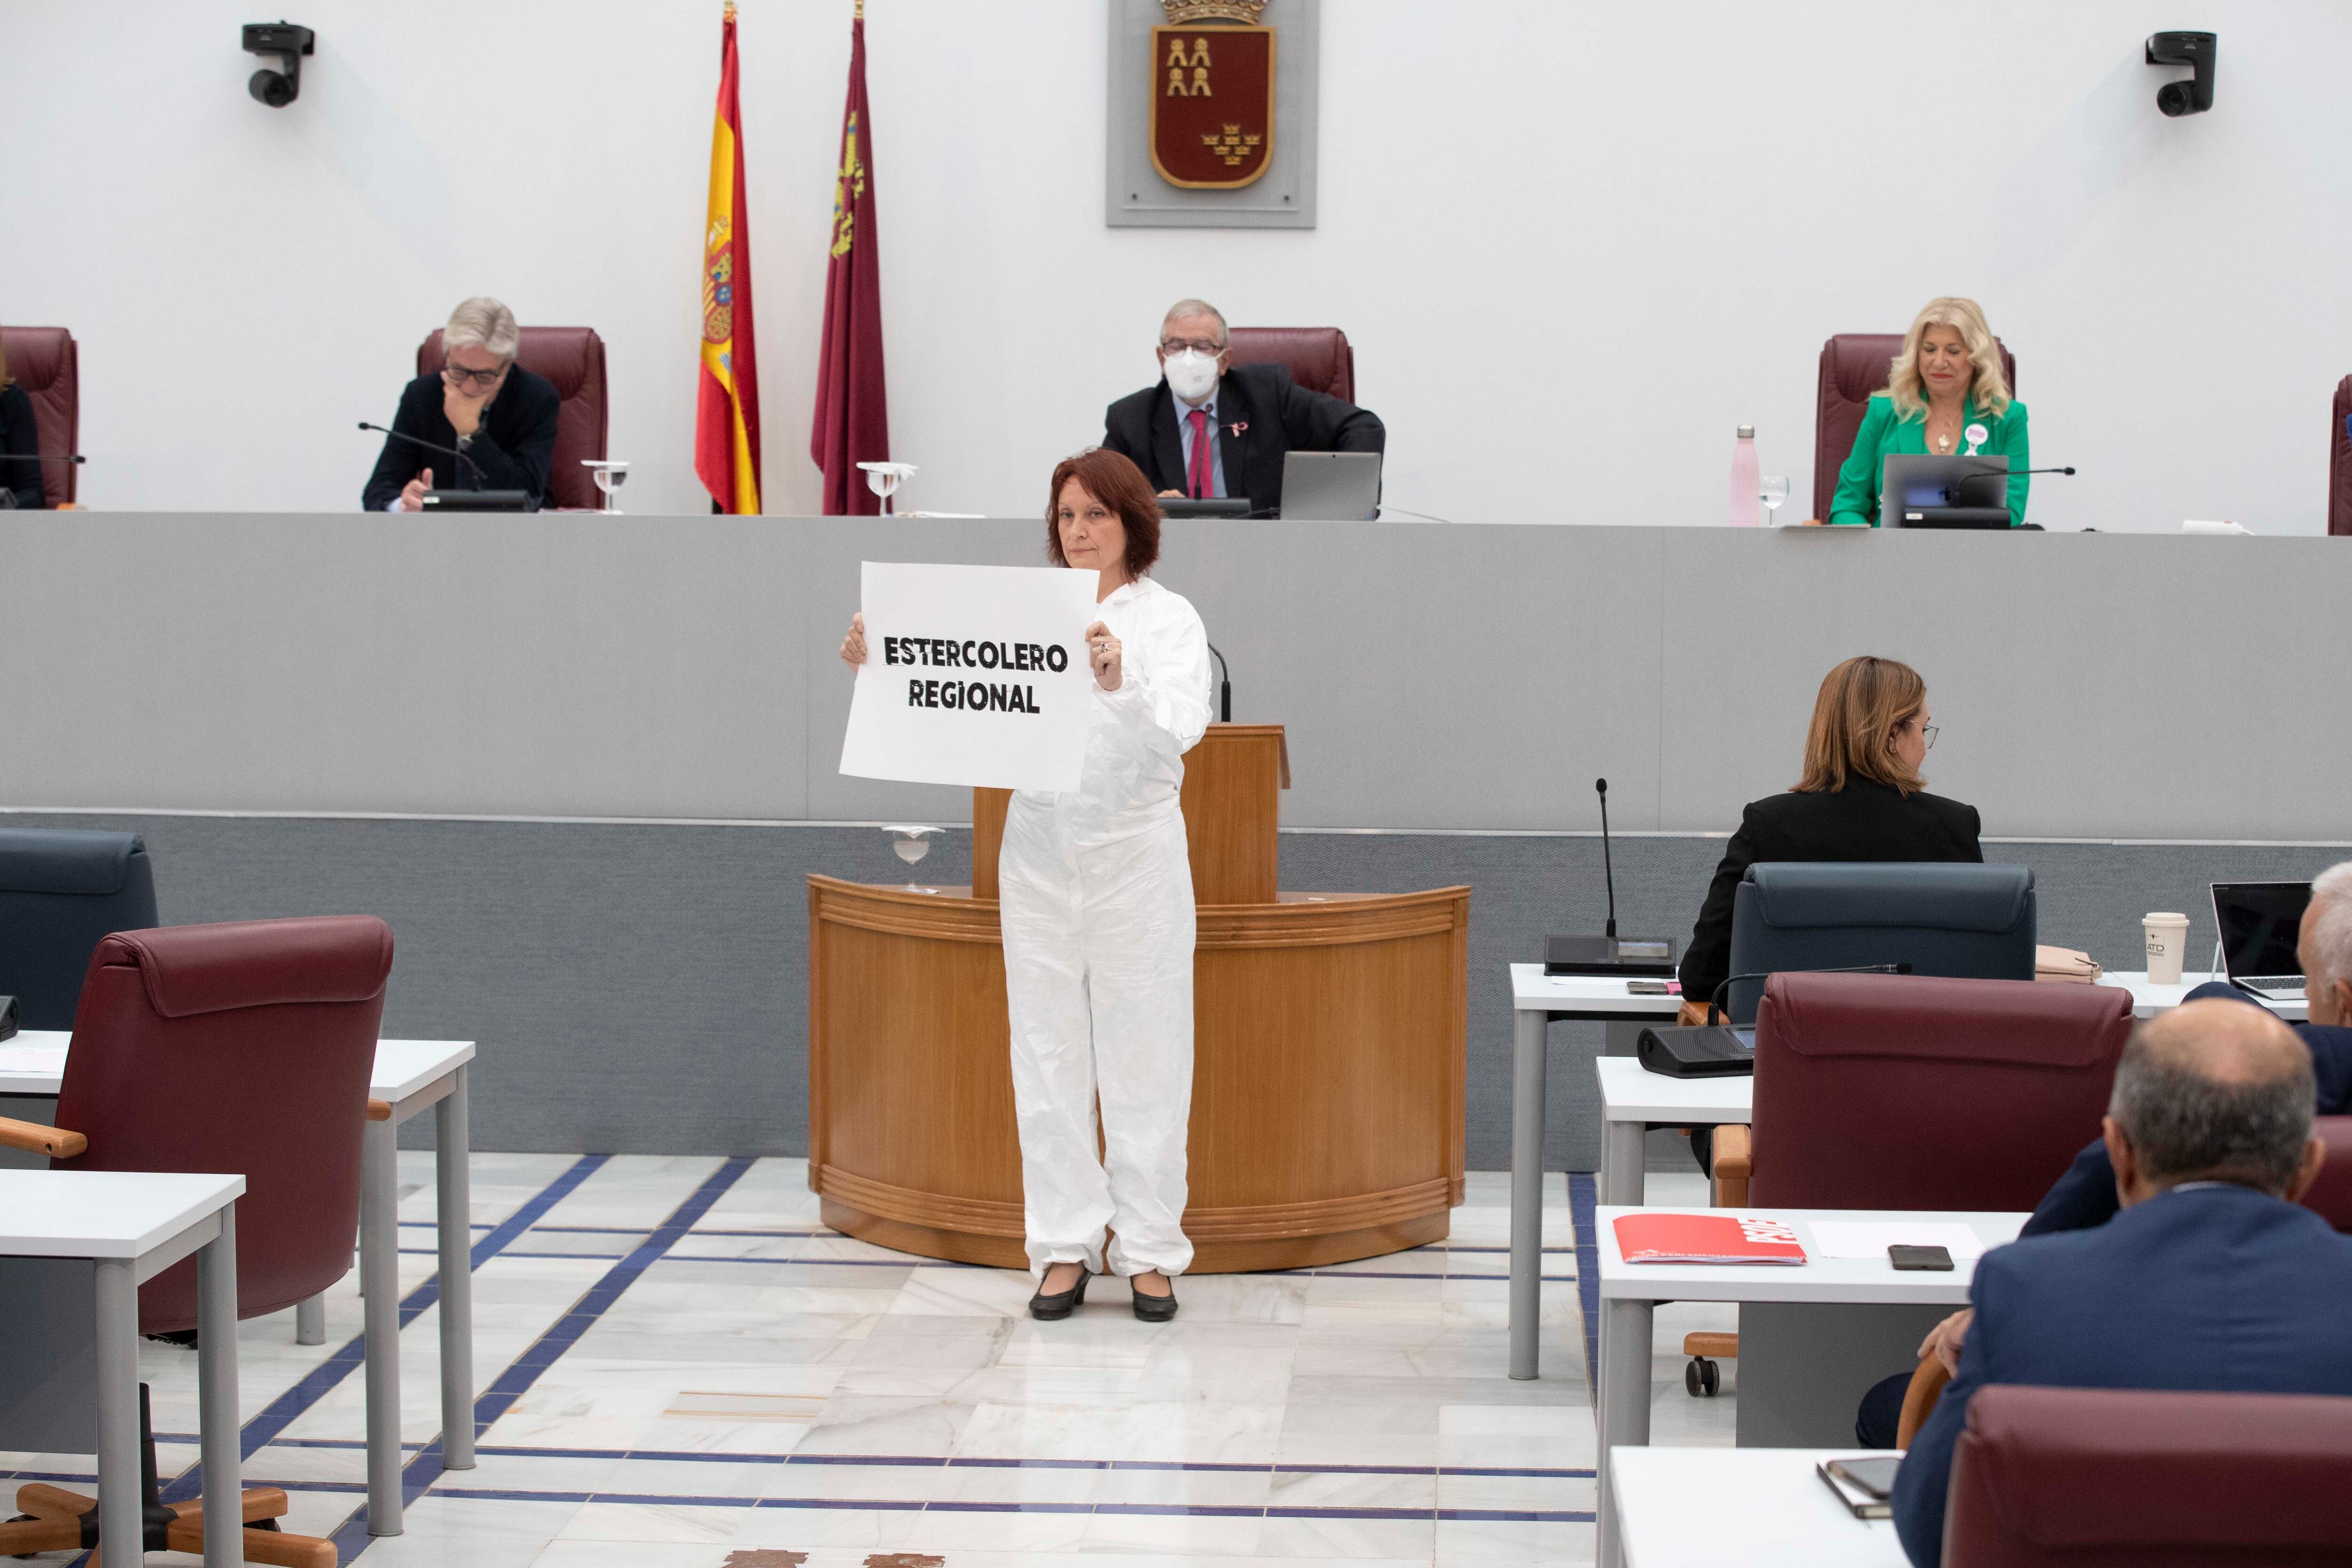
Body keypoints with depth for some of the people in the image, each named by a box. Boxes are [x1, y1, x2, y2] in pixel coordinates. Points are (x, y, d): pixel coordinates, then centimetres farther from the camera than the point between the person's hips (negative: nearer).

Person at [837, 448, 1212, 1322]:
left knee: (1143, 1054, 2)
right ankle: (1066, 1249, 13)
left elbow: (1180, 727, -19)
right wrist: (876, 665, -21)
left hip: (1135, 852, -3)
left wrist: (1118, 682, -37)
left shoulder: (1168, 619, -2)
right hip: (1040, 849, 3)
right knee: (1048, 1052, 6)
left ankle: (1149, 1251, 10)